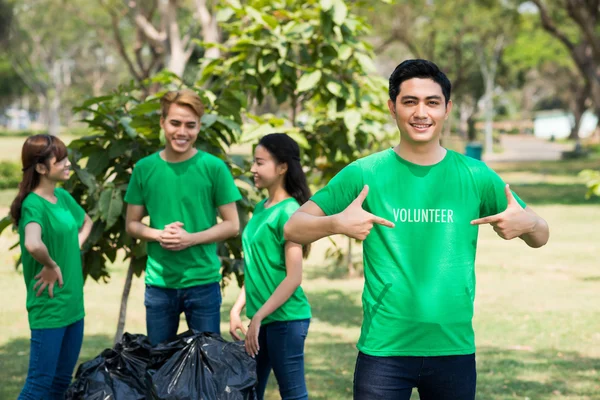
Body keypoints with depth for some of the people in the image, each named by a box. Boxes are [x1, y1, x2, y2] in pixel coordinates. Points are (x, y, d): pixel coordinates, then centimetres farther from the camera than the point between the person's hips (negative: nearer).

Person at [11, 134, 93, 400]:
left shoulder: (63, 196, 6)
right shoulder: (33, 204, -19)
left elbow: (86, 222, 27)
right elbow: (33, 244, -40)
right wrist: (51, 265, -22)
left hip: (73, 304, 8)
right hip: (48, 307, -8)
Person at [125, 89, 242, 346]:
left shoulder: (213, 167, -5)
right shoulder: (145, 168, 2)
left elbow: (232, 225, -1)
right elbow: (132, 224, 9)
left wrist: (191, 238, -16)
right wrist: (158, 234, -11)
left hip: (202, 281, -2)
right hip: (159, 281, 2)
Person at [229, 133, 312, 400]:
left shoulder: (288, 212, -13)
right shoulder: (261, 208, 11)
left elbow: (293, 278, -17)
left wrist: (258, 318, -17)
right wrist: (237, 310, 11)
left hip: (285, 319, -9)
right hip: (263, 318, 9)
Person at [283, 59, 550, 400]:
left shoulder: (475, 176, 3)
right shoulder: (365, 174, -1)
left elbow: (541, 237, 10)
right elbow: (293, 229, -2)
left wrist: (526, 224, -14)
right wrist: (336, 223, -23)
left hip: (454, 349, 2)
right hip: (383, 350, -2)